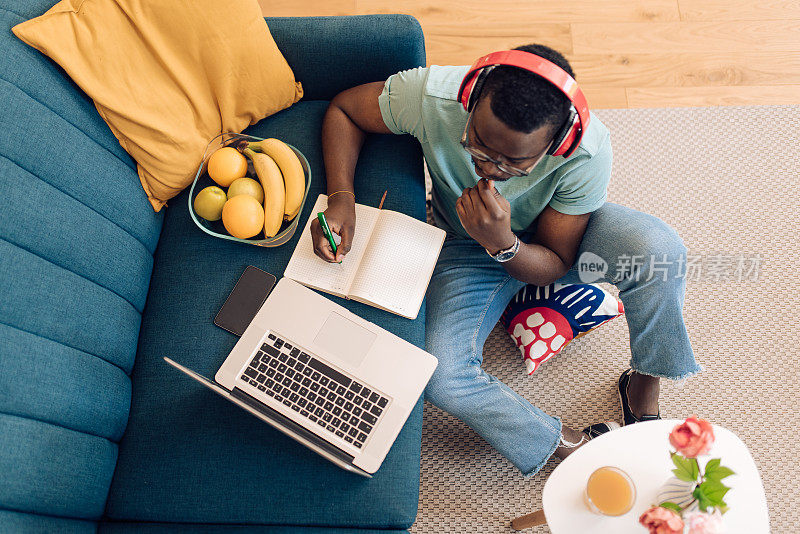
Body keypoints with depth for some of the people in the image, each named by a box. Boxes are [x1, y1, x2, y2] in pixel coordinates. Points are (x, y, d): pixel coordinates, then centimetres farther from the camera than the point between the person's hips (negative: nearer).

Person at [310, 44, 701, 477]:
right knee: (440, 376, -25)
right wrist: (341, 199, -31)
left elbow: (555, 265, -19)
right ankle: (573, 446, -2)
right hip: (466, 247, 1)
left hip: (547, 242, 0)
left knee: (658, 248, -30)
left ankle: (642, 393, -4)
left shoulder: (587, 153, -33)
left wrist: (503, 244, -42)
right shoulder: (429, 96, -34)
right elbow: (343, 107, -14)